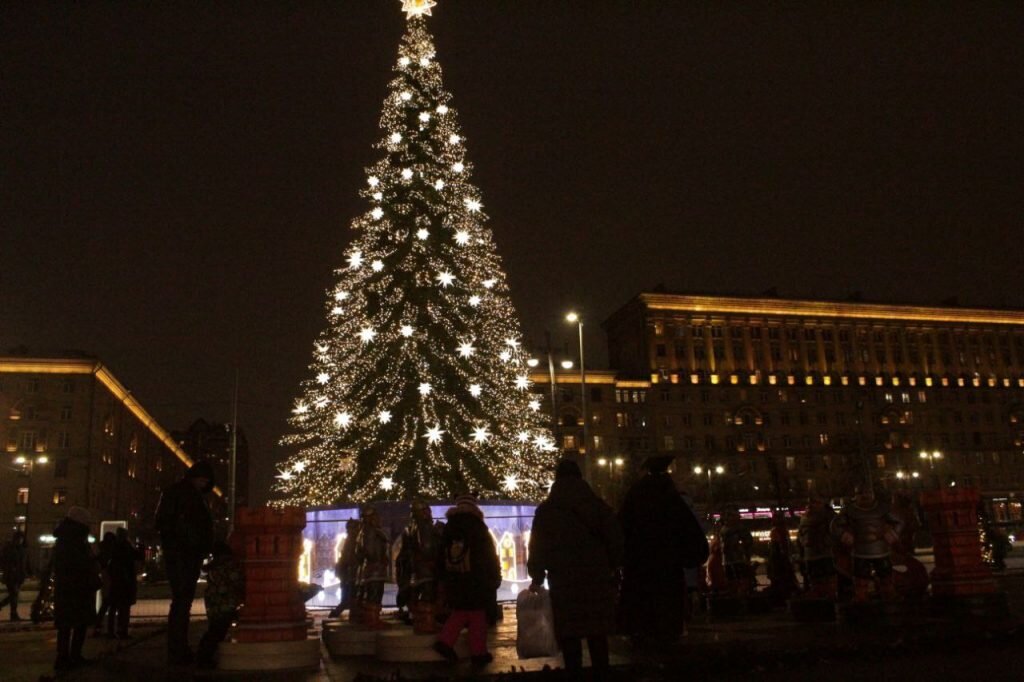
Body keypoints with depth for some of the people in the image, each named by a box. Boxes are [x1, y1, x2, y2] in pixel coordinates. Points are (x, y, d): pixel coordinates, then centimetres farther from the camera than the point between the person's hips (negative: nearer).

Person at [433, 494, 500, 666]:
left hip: (454, 581, 5)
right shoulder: (478, 528, -6)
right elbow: (489, 557, -6)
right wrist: (495, 579, 0)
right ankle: (478, 652, 3)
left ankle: (445, 641, 2)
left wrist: (444, 578, 18)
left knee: (460, 612, 17)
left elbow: (441, 558, 13)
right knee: (477, 616, 3)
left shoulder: (448, 529, 8)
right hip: (475, 581, -4)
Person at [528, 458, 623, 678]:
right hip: (597, 579, 2)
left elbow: (538, 547, 0)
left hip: (564, 581, -2)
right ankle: (601, 674, 13)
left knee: (570, 635, 3)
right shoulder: (599, 505, 5)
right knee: (597, 633, 10)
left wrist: (537, 577, 10)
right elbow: (615, 540, 6)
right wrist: (614, 570, 16)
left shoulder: (545, 510, 0)